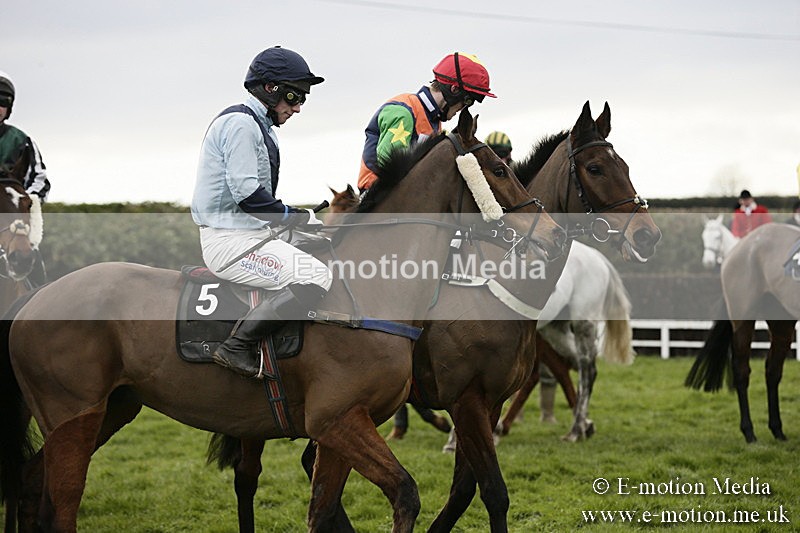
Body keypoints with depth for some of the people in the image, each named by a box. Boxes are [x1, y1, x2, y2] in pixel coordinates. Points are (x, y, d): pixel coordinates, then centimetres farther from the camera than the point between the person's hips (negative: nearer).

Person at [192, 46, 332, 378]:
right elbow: (247, 194, -20)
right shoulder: (240, 123, -12)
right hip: (230, 240, -11)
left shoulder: (261, 126, 21)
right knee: (315, 277, -23)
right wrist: (298, 217, -12)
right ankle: (237, 347, -23)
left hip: (251, 232, 11)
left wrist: (303, 218, 7)